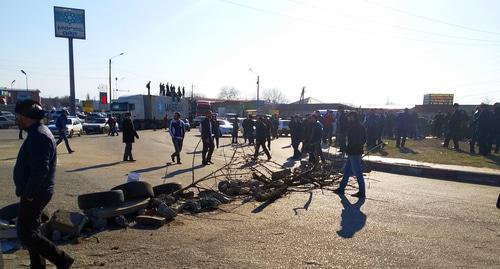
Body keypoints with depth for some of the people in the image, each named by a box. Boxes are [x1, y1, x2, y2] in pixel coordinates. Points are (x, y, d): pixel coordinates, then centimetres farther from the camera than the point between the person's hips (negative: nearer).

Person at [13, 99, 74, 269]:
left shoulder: (38, 136, -22)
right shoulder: (37, 133, 12)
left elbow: (40, 170, -29)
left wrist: (29, 194, -20)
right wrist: (26, 191, 16)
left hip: (35, 194, -10)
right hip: (35, 193, 10)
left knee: (25, 234, -4)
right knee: (30, 231, 19)